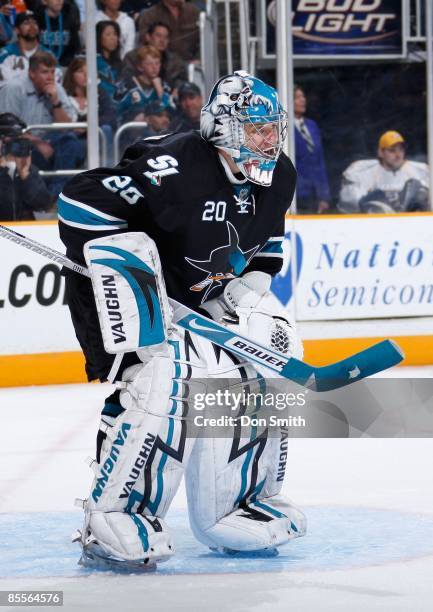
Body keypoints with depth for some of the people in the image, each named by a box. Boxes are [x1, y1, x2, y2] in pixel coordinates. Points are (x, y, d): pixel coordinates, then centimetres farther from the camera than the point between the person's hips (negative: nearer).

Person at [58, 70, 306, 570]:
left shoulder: (278, 177, -2)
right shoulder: (177, 165, -28)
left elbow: (264, 243, 17)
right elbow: (81, 201, -31)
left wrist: (248, 284, -1)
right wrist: (129, 266, -31)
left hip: (205, 297, 9)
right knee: (164, 380, -29)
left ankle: (237, 505, 14)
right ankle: (109, 523, -20)